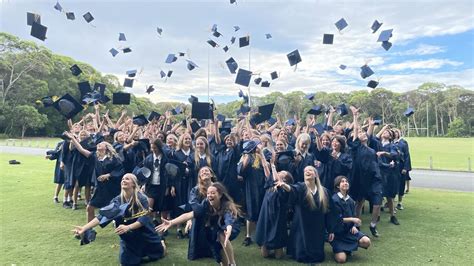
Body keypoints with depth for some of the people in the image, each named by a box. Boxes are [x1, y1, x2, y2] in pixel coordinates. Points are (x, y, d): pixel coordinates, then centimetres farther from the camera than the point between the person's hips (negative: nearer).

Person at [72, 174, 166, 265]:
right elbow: (103, 216, -22)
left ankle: (161, 243, 48)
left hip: (144, 234, -3)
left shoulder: (141, 199, -24)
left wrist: (128, 227, -48)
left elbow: (143, 218, -32)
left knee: (159, 253, 12)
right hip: (128, 238, 3)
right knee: (127, 262, 3)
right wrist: (84, 228, -33)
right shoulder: (117, 201, -13)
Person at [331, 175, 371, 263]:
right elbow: (337, 219, -18)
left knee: (367, 242, -19)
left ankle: (348, 247, 9)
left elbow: (354, 216, 6)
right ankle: (337, 247, 15)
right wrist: (352, 219, -23)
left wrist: (354, 226, -13)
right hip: (337, 232, -6)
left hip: (349, 230, 6)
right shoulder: (334, 199, -15)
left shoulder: (350, 200, 6)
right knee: (341, 259, -19)